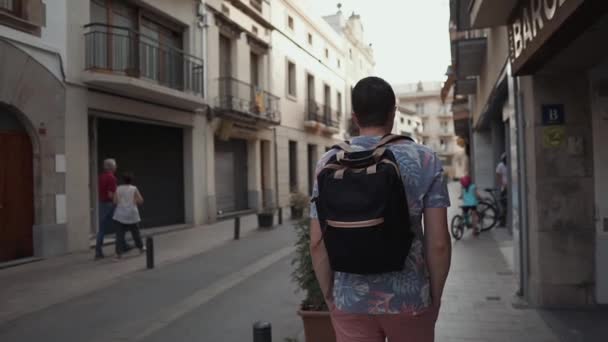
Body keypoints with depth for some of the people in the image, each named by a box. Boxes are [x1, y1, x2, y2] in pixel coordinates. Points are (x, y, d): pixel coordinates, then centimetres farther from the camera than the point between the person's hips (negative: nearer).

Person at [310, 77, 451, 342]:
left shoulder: (329, 163, -4)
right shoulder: (425, 160, -6)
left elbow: (318, 242, -5)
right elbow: (439, 241, -8)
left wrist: (330, 297, 7)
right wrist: (435, 297, 5)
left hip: (351, 300, 1)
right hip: (409, 298, 0)